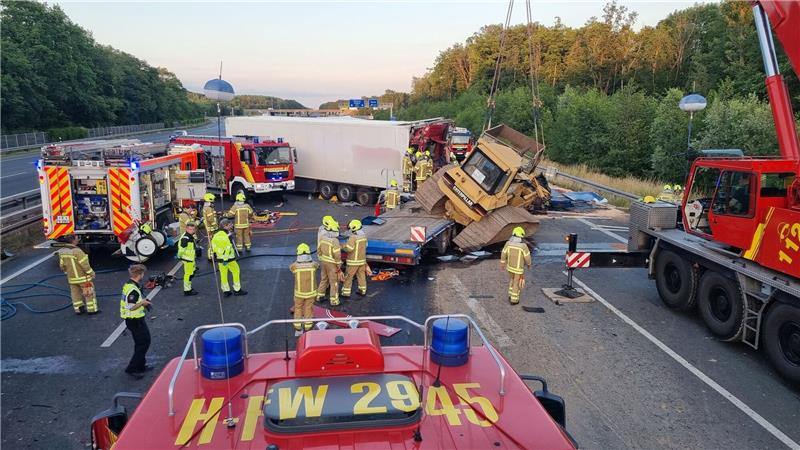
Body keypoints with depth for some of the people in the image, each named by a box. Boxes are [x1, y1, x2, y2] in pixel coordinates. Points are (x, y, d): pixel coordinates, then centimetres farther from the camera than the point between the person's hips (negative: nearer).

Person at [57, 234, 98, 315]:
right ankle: (92, 309, 10)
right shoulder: (77, 251, -24)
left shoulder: (62, 251, -2)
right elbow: (84, 264, -21)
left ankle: (78, 309, 23)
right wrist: (91, 273, -8)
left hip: (71, 278, 7)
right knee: (89, 293, 5)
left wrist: (67, 273, 22)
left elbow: (62, 265, 7)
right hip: (82, 277, -7)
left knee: (75, 293, 16)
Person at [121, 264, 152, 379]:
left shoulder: (127, 285, 7)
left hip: (131, 320, 10)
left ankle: (140, 366, 30)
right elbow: (130, 307, -28)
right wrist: (142, 303, -19)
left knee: (140, 343, 20)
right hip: (136, 321, -10)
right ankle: (131, 369, 0)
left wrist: (143, 301, 12)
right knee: (144, 343, -2)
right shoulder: (133, 289, -24)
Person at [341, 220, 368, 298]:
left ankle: (346, 293, 7)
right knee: (361, 275, 16)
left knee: (348, 277, 3)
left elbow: (349, 248, -25)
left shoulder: (353, 237, -21)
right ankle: (362, 291, 25)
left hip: (354, 261, -7)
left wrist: (344, 246, -4)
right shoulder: (363, 236, 3)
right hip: (362, 260, 7)